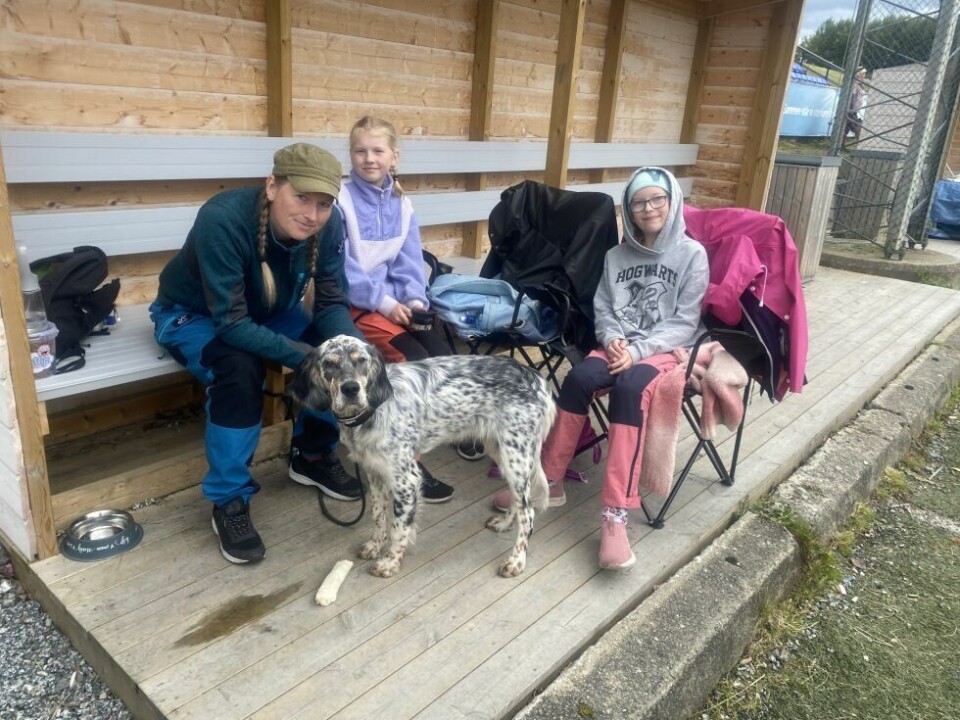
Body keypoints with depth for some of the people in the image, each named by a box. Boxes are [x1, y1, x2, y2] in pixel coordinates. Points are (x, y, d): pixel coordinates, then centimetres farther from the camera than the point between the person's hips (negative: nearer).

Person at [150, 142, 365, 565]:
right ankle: (229, 501, -15)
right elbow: (231, 324, -38)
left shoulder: (327, 225, -21)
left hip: (267, 311, 5)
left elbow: (330, 303, -15)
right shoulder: (223, 220, -36)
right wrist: (308, 356, -44)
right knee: (240, 367, -35)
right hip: (193, 315, -5)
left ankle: (312, 455, 7)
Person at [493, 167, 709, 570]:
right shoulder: (616, 255, 14)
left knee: (628, 387, -36)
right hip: (619, 346, 4)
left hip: (664, 350, -3)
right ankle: (549, 483, -17)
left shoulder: (692, 254, 2)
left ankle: (615, 516, -39)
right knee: (579, 377, -29)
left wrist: (637, 350, -18)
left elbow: (683, 322, -5)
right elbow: (602, 310, 11)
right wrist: (613, 340, -12)